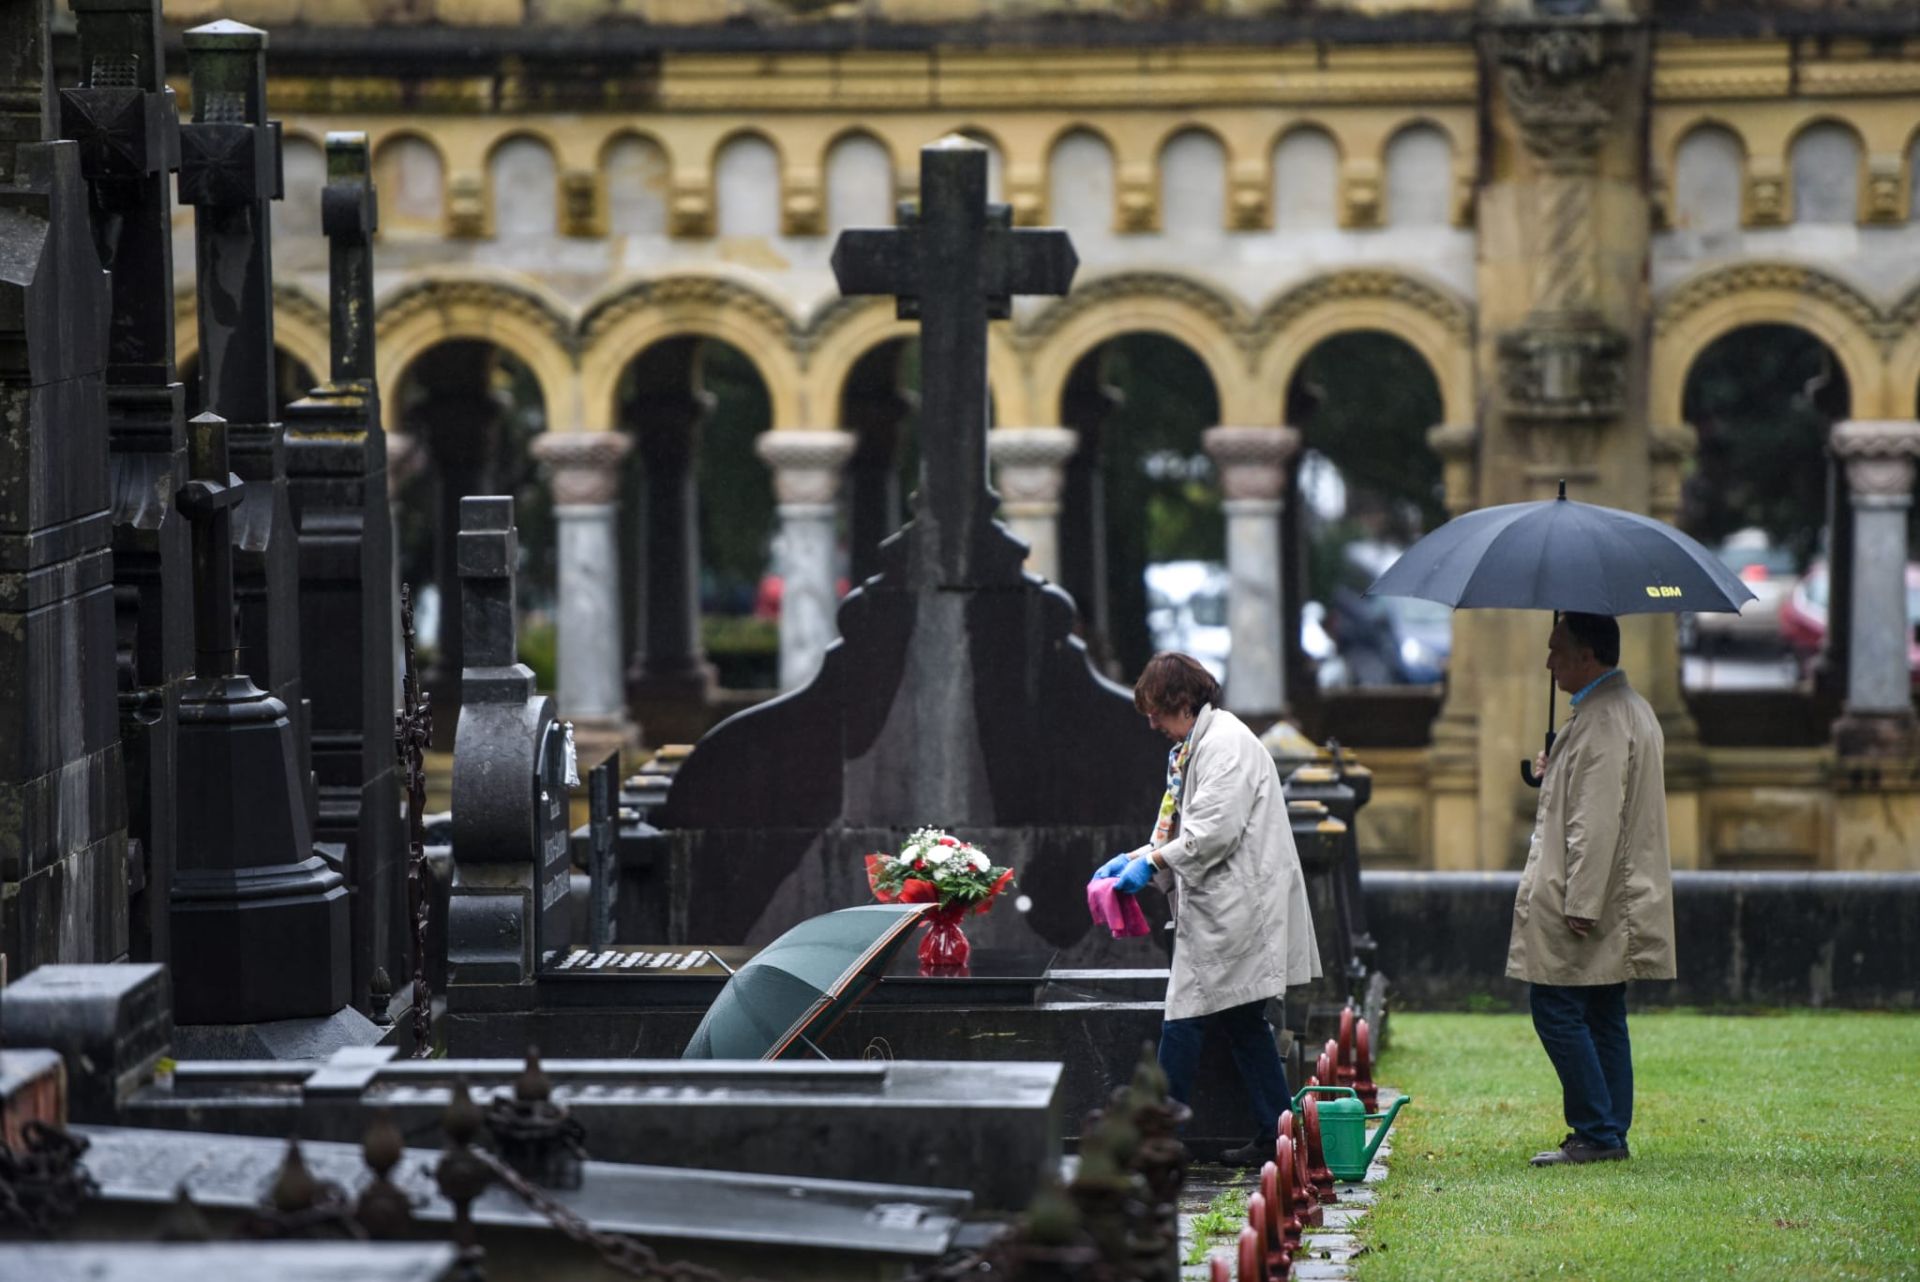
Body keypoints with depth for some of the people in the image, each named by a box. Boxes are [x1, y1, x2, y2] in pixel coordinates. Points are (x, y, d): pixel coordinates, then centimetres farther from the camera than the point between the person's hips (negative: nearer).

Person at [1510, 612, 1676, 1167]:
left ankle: (1597, 1132, -6)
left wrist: (1581, 906, -24)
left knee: (1558, 1011, -6)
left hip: (1584, 907, -10)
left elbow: (1597, 823, -23)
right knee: (1603, 1018, 12)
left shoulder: (1602, 721, -19)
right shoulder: (1629, 709, 15)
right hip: (1616, 904, 10)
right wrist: (1554, 778, 17)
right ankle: (1610, 1135, 13)